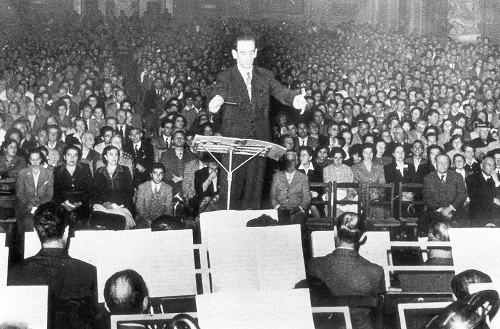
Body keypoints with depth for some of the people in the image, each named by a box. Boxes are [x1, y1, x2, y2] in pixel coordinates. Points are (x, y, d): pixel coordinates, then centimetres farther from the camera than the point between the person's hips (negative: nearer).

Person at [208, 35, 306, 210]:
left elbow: (280, 91, -4)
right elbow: (219, 93, -17)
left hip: (259, 141, 3)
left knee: (255, 185, 7)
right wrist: (216, 101, -43)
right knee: (232, 187, -3)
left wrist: (295, 99, -28)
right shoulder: (225, 78, 1)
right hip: (233, 140, -3)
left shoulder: (265, 76, 10)